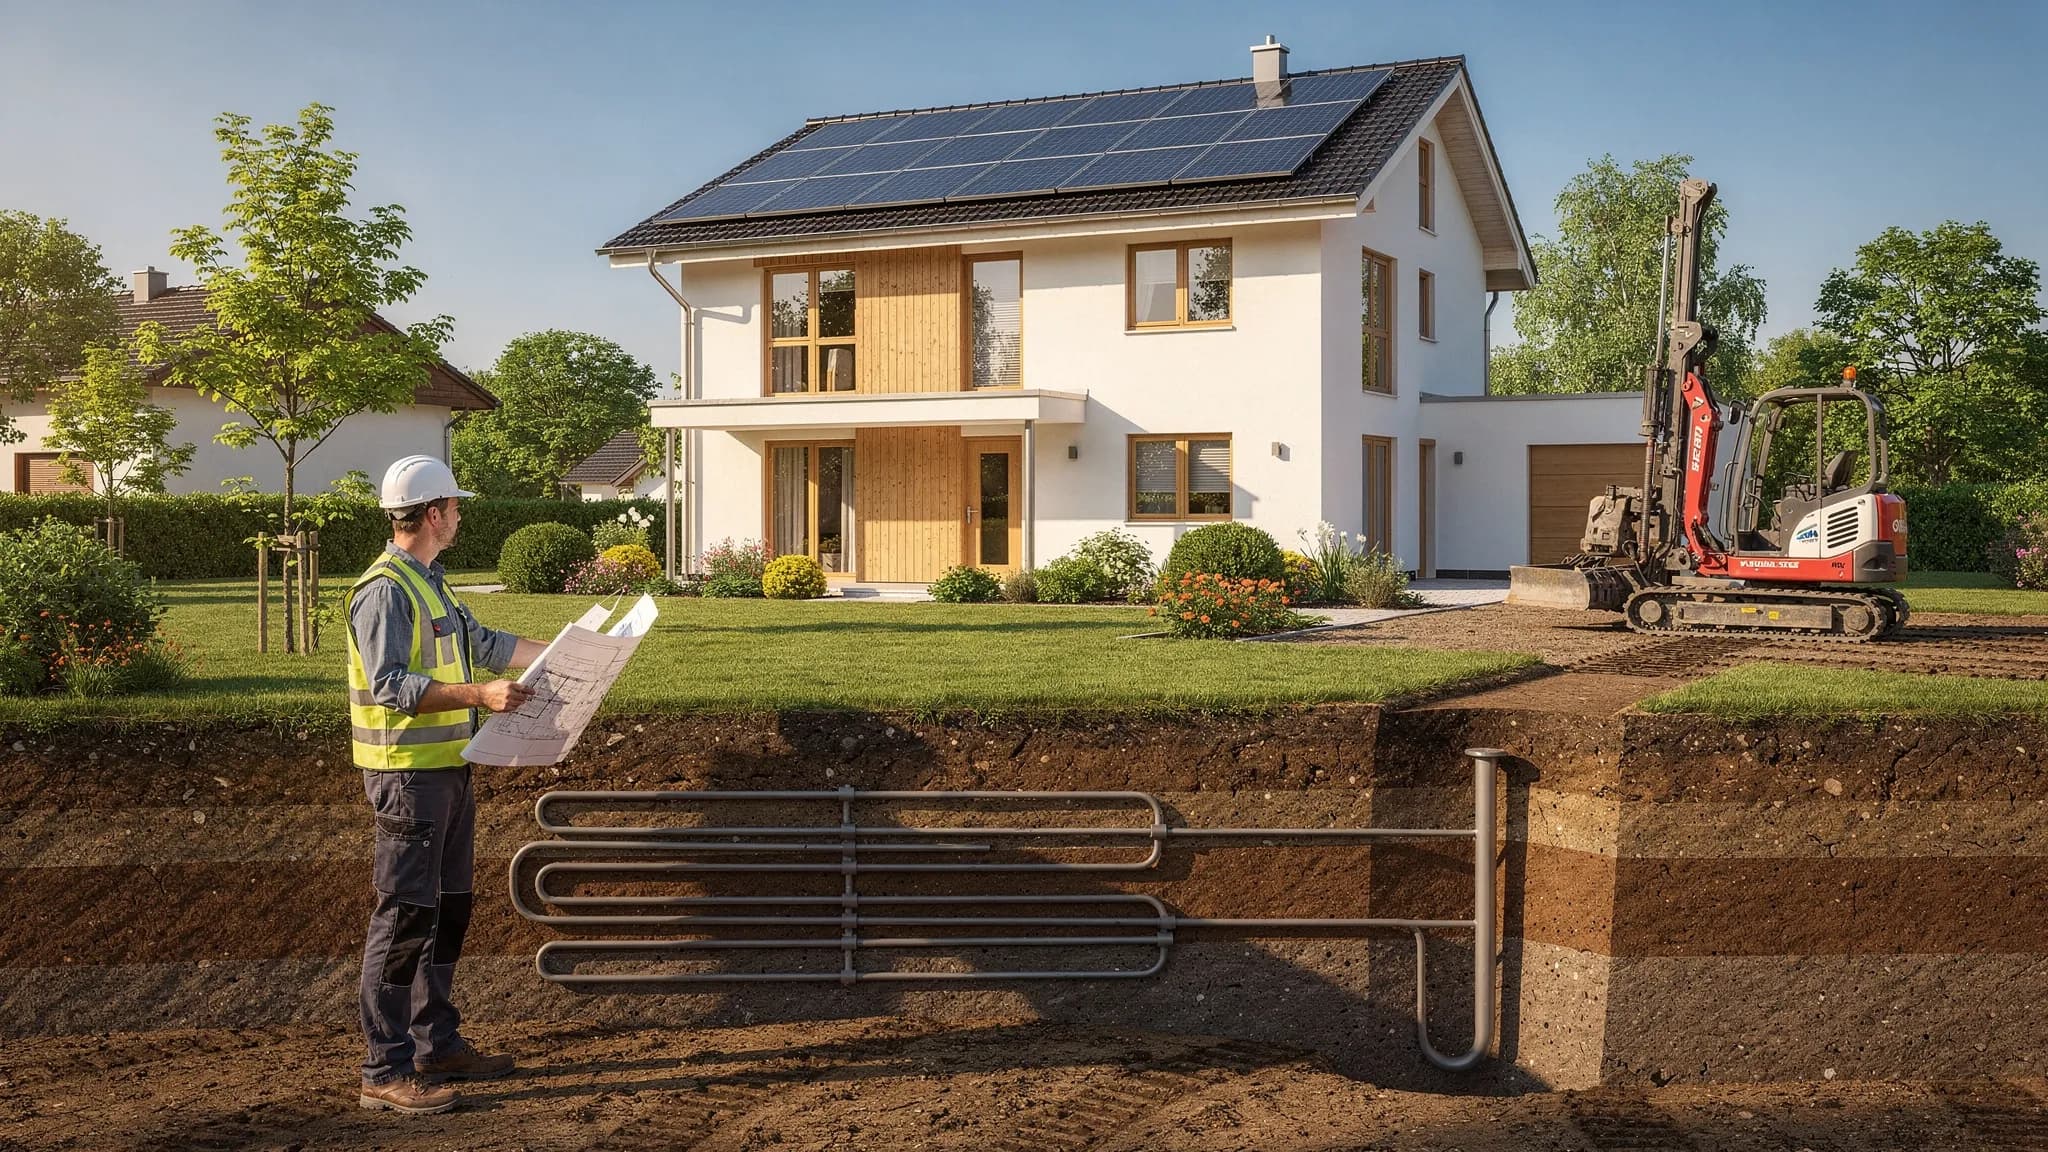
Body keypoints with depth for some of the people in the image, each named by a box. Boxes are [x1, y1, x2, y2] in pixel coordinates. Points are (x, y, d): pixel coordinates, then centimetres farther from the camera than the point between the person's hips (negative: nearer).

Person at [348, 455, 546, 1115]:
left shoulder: (427, 583, 16)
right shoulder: (384, 589, -15)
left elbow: (483, 643, 24)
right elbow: (390, 684, -24)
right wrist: (478, 696, -31)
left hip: (447, 769, 10)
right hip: (408, 773, -10)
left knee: (448, 911, 15)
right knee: (405, 917, -7)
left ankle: (437, 1044, 26)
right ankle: (386, 1072, -2)